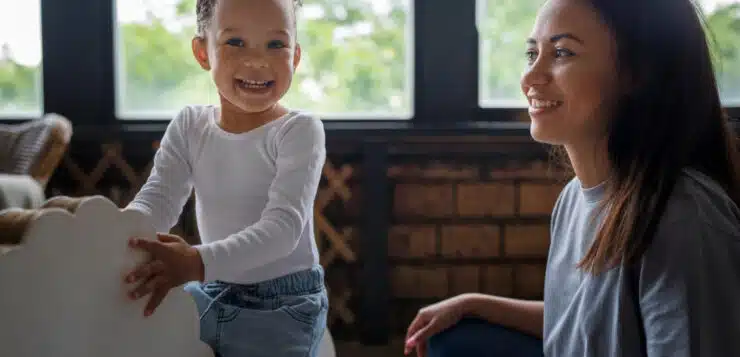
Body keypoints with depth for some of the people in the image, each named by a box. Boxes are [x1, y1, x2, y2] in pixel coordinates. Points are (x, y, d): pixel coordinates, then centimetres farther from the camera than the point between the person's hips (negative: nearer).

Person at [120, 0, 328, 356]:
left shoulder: (299, 130, -17)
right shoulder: (188, 126, -1)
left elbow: (283, 226, -27)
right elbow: (158, 197, -6)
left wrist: (198, 262, -42)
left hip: (282, 307, -4)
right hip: (209, 295, 5)